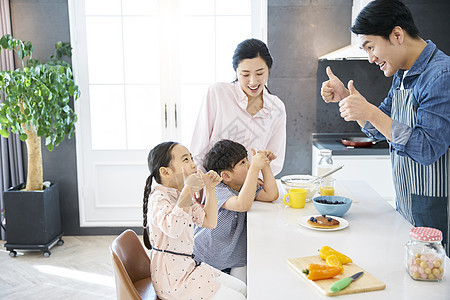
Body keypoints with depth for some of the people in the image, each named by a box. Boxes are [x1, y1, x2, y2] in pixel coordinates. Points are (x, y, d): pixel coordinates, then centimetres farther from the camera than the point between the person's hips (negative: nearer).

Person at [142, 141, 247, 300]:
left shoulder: (183, 197, 11)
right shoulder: (159, 198, -20)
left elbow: (210, 222, 11)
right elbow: (173, 229, -41)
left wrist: (210, 189, 3)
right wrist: (188, 190, -43)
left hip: (188, 266, 10)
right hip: (172, 277, -10)